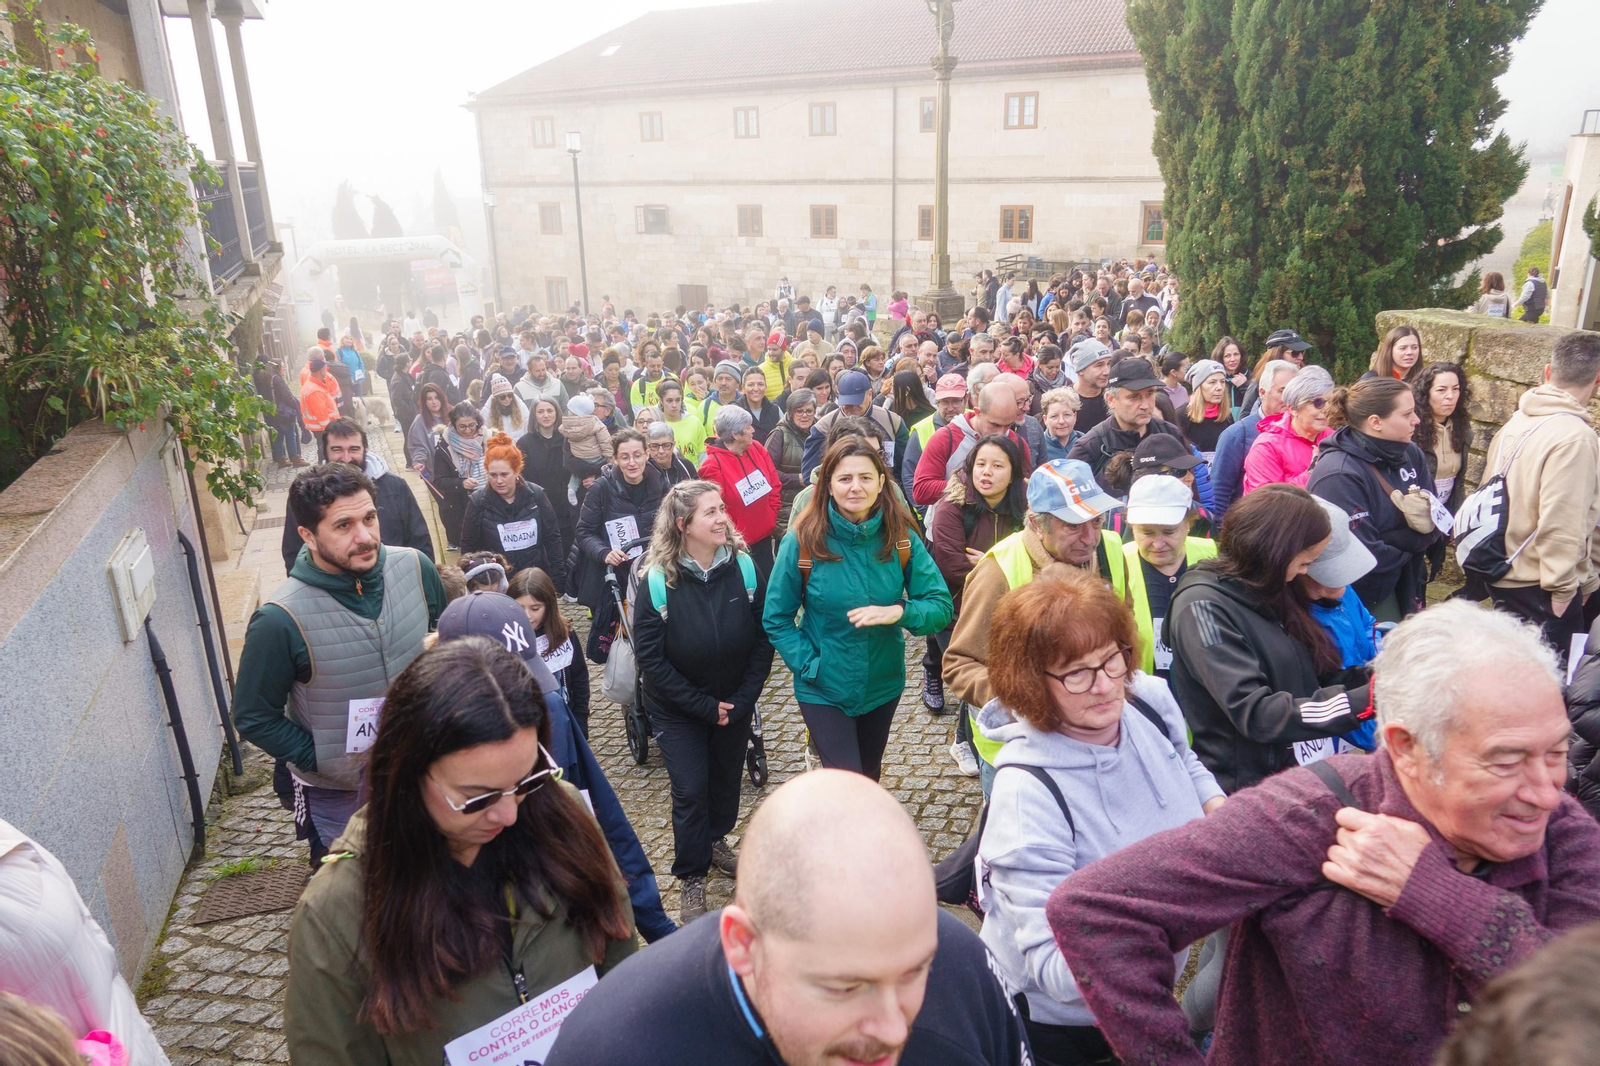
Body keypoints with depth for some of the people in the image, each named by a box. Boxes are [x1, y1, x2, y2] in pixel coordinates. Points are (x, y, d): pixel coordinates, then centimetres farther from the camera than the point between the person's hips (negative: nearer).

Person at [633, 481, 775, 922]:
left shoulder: (743, 567, -13)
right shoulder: (657, 581, -20)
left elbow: (763, 639, -6)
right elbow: (649, 658, -16)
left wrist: (742, 699, -12)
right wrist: (704, 706, -16)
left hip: (734, 701, 3)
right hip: (677, 708, -3)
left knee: (727, 777, 17)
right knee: (690, 789, -2)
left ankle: (716, 841, 45)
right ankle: (691, 877, 19)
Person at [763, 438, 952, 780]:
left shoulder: (902, 538, -10)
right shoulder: (802, 541, -17)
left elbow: (941, 606, -10)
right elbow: (776, 619, -8)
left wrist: (898, 611, -29)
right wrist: (809, 665, -18)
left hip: (883, 685, 4)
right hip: (824, 690, -3)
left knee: (869, 778, 26)